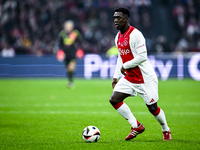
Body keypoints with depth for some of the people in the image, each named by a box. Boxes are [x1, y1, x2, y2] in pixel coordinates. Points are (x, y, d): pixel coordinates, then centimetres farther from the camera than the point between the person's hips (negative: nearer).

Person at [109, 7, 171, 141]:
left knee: (152, 107, 0)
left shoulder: (135, 34, -18)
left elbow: (142, 56, -24)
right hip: (129, 78, 8)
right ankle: (136, 126, 0)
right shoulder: (118, 37, 9)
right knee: (114, 100, -8)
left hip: (145, 78, -8)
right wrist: (116, 76, 15)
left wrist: (125, 66, -17)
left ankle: (166, 130, 26)